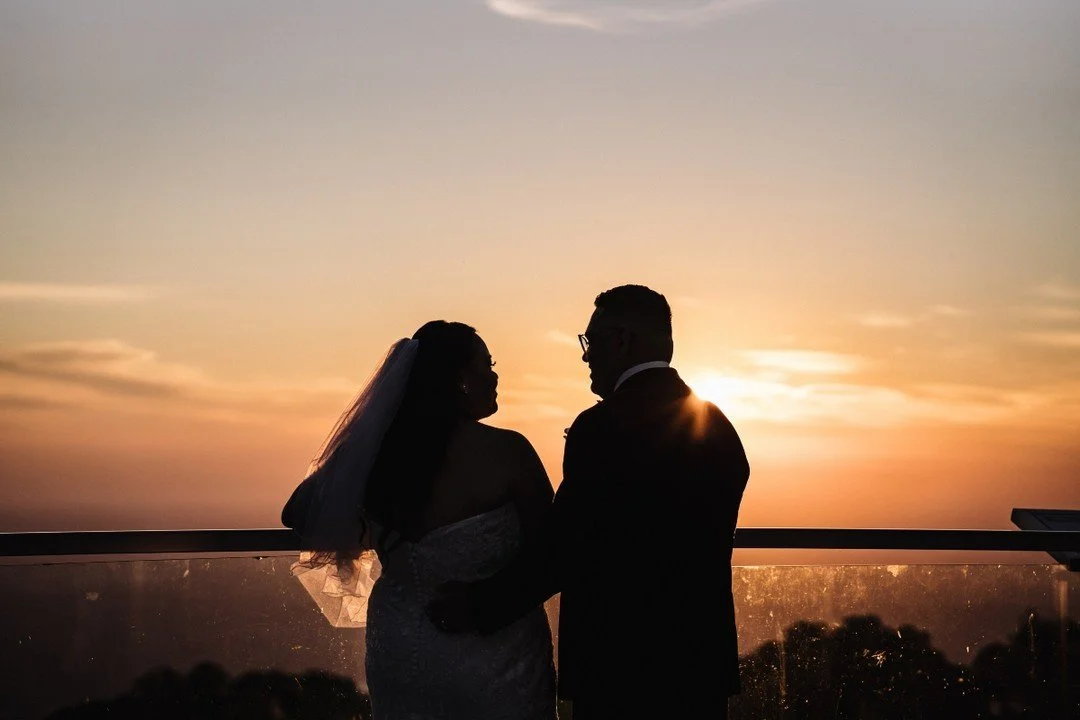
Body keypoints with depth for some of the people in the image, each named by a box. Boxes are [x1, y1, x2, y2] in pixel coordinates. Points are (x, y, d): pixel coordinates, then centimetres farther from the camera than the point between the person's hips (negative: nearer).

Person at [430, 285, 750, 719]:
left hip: (620, 670, -7)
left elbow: (562, 552, -17)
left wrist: (477, 604, -5)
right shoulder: (718, 426, 7)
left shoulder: (603, 427, -16)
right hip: (704, 663, 7)